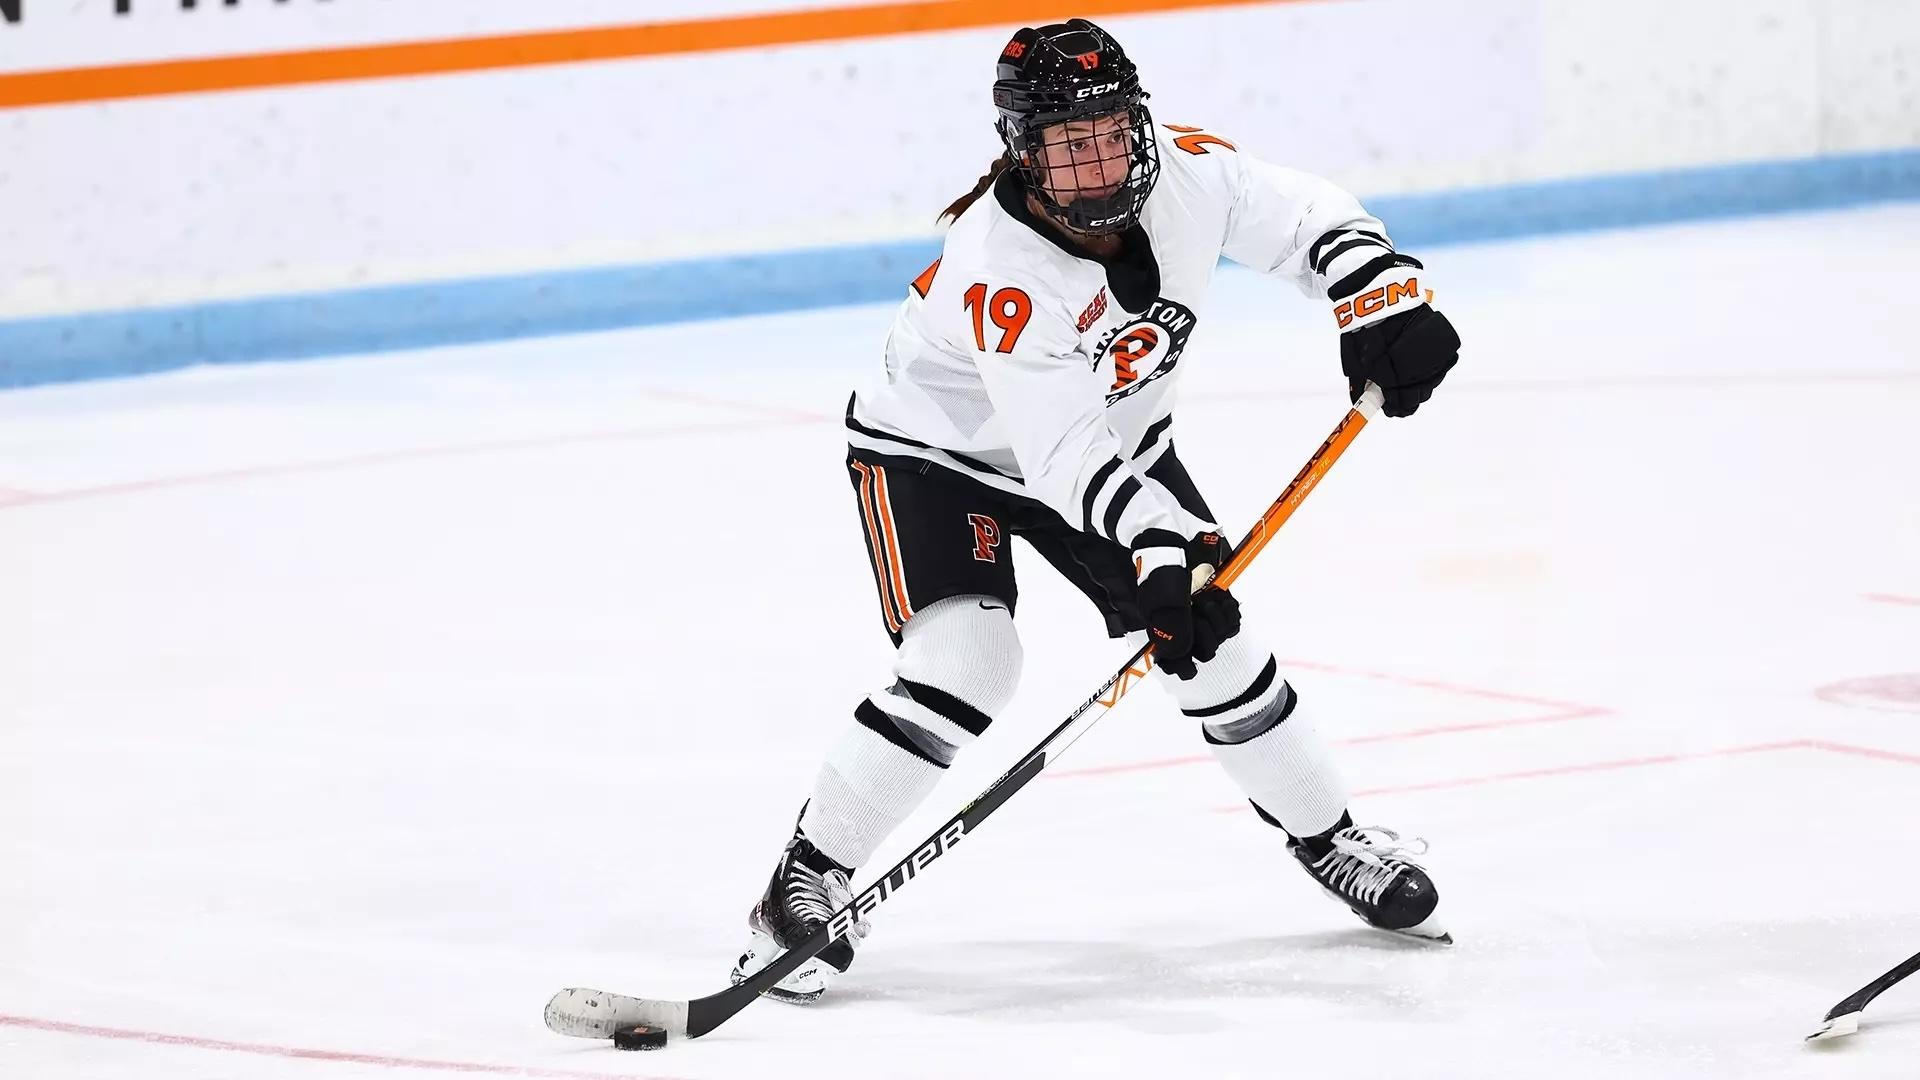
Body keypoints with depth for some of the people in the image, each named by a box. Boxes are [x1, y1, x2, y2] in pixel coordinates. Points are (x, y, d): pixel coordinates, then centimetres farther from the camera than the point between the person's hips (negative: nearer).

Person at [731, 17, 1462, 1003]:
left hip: (1120, 435, 6)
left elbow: (1308, 220, -5)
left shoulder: (1187, 174, -21)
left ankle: (1327, 839, 25)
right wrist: (1165, 551, -47)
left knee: (1213, 646, 2)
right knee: (963, 662, -25)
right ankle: (807, 881, -13)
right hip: (937, 451, -6)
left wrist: (1385, 302, -21)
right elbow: (1069, 461, -37)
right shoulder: (997, 270, -37)